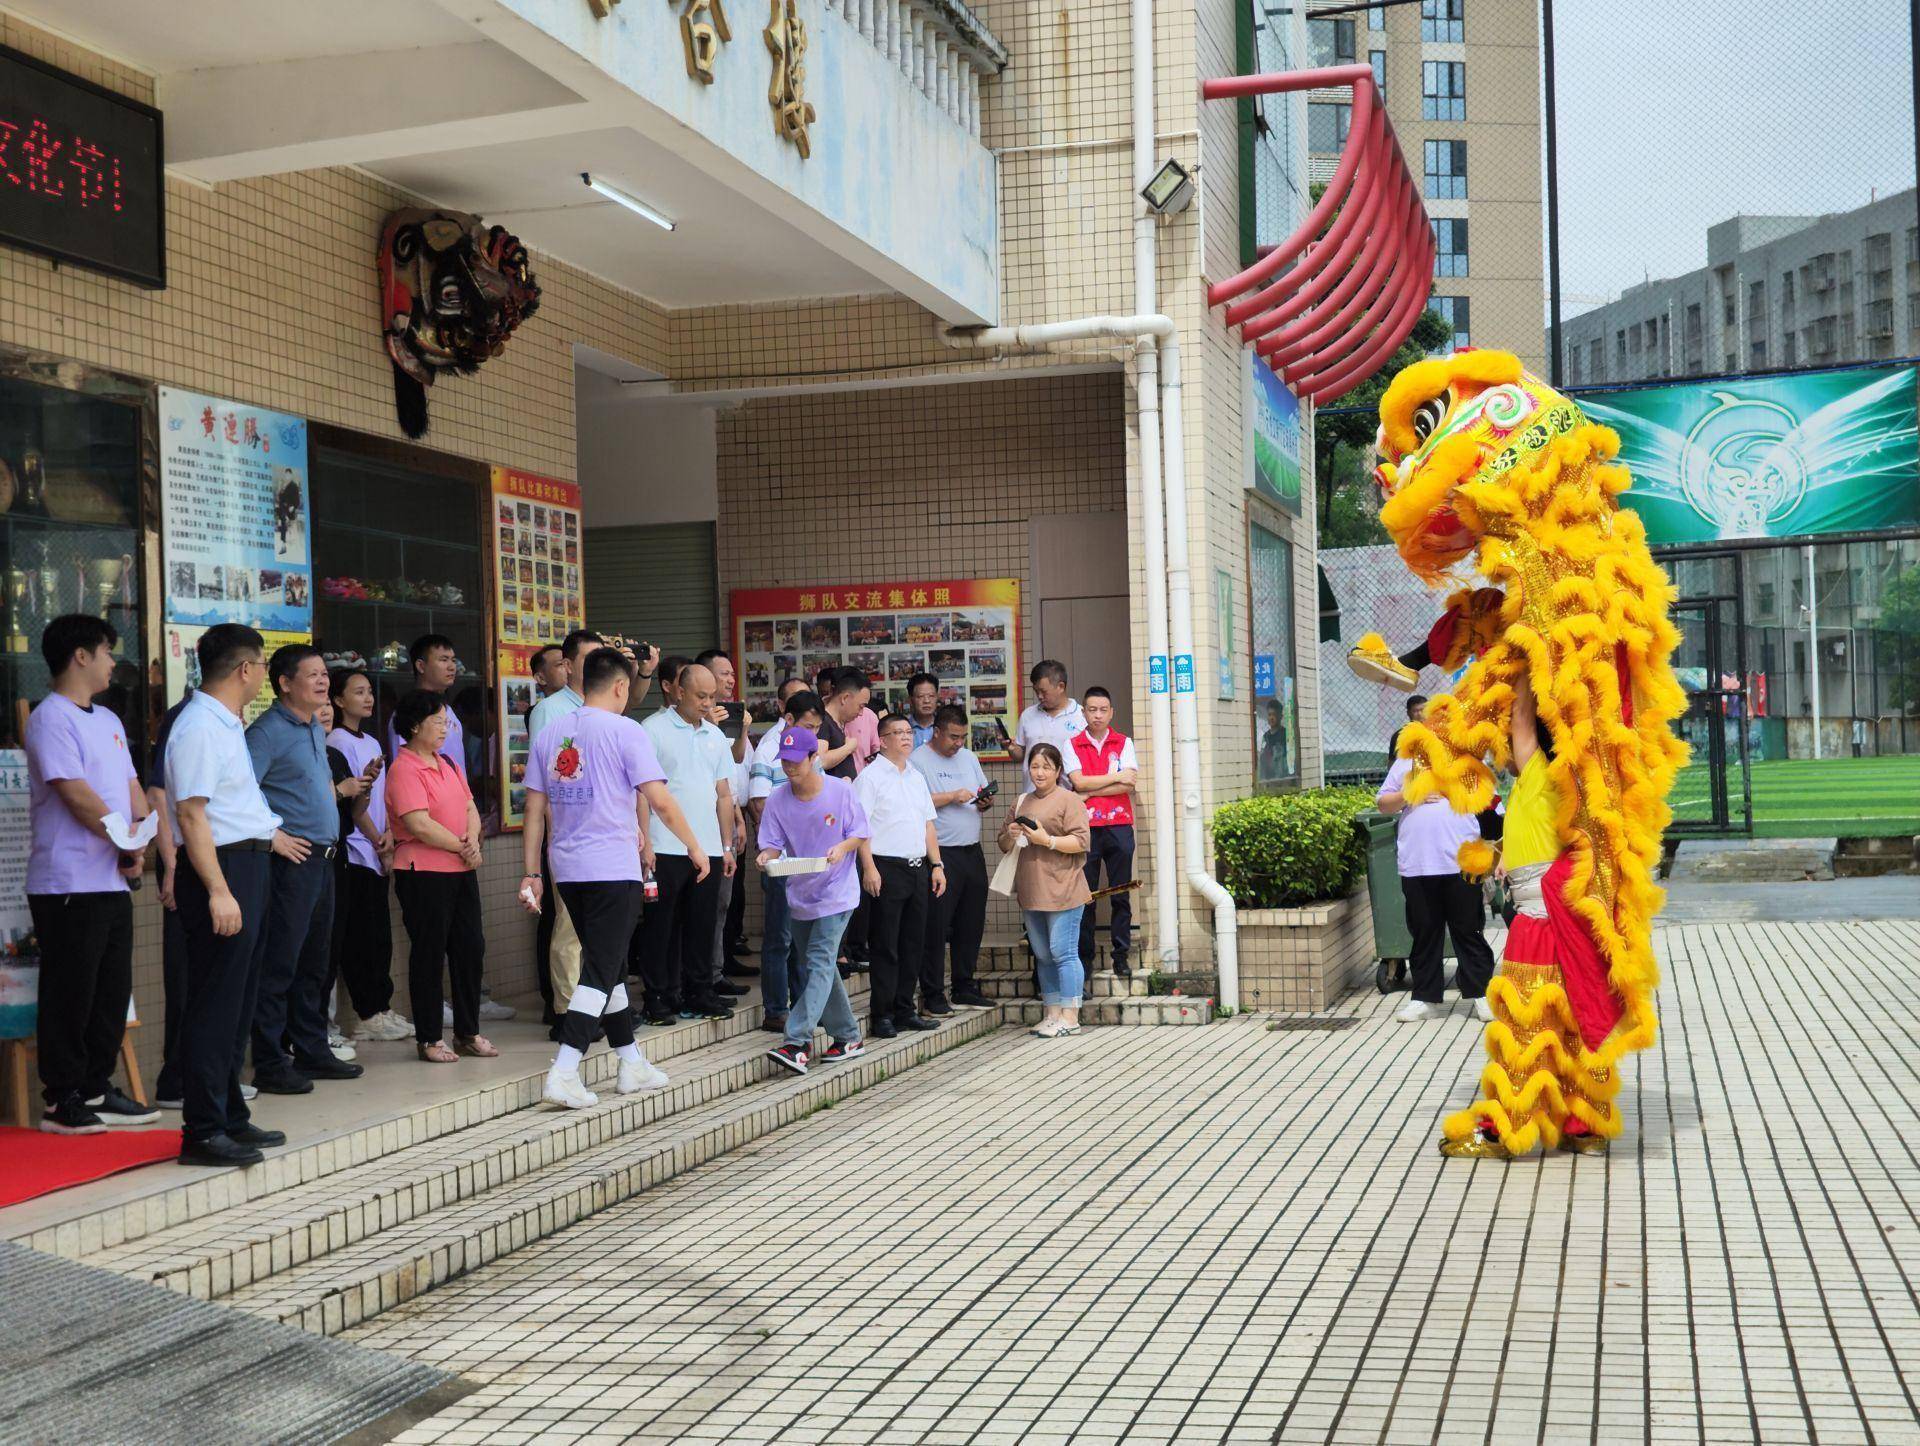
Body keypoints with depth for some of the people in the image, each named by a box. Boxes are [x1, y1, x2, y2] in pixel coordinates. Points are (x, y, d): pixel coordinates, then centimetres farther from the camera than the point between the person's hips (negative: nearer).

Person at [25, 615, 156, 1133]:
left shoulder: (108, 721, 18)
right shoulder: (51, 719, -10)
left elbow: (132, 787, 14)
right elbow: (76, 795, -17)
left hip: (112, 883, 9)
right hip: (69, 885, -9)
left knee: (112, 992, 12)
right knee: (70, 994, -2)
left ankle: (97, 1091, 22)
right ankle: (63, 1103, 5)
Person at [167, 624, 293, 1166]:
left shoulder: (226, 725, 15)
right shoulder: (199, 728, -16)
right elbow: (191, 814, -22)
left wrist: (269, 834, 42)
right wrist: (218, 891, -27)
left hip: (248, 864, 11)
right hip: (221, 869, -11)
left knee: (238, 1002, 16)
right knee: (214, 1005, -7)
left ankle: (229, 1117, 25)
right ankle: (203, 1132, -3)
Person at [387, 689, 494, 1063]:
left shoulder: (447, 764, 16)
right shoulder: (404, 770, -12)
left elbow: (470, 808, 14)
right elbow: (419, 825, -20)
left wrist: (473, 840, -6)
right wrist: (461, 847, -11)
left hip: (462, 871, 8)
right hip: (424, 874, -8)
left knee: (471, 948, 9)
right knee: (429, 954, 0)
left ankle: (468, 1032, 20)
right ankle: (429, 1039, 9)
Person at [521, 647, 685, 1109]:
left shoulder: (549, 736, 10)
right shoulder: (625, 731, -7)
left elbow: (535, 811, 9)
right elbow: (661, 802, -11)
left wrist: (533, 873, 12)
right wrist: (694, 847, 1)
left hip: (568, 870, 7)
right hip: (614, 868, -6)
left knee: (610, 966, 17)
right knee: (601, 971, -5)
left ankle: (632, 1063, 25)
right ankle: (563, 1072, -15)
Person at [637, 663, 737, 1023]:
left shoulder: (715, 736, 16)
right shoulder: (654, 730, -4)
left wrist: (726, 847, 15)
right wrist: (644, 843, -14)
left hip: (708, 850, 6)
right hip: (665, 849, -6)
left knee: (702, 926, 9)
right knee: (661, 926, 0)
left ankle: (699, 993, 18)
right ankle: (659, 999, 7)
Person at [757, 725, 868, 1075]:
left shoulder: (841, 791, -10)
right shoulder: (777, 799, -3)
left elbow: (859, 834, -2)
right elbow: (773, 843, -3)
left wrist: (842, 848, -22)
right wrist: (767, 856, -26)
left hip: (835, 892, -5)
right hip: (799, 895, 5)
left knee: (819, 963, -15)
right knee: (816, 968, 12)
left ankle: (798, 1043, -23)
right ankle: (848, 1037, 25)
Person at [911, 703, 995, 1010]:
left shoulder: (968, 757, 16)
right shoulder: (918, 760, -7)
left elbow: (984, 792, 23)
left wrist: (986, 801, 1)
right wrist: (952, 796, -17)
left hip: (972, 852, 7)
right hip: (940, 855, -7)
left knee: (972, 924, 12)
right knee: (936, 927, -5)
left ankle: (965, 987, 22)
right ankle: (932, 993, 2)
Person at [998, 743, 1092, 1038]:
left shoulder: (1068, 800, -3)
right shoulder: (1022, 802, 18)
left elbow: (1080, 841, -11)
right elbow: (1004, 845, 23)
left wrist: (1047, 840, -19)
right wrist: (1011, 834, 1)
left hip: (1062, 891, -7)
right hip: (1031, 893, 7)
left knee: (1063, 953, -7)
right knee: (1043, 956, 11)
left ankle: (1069, 1017, -3)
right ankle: (1051, 1014, 18)